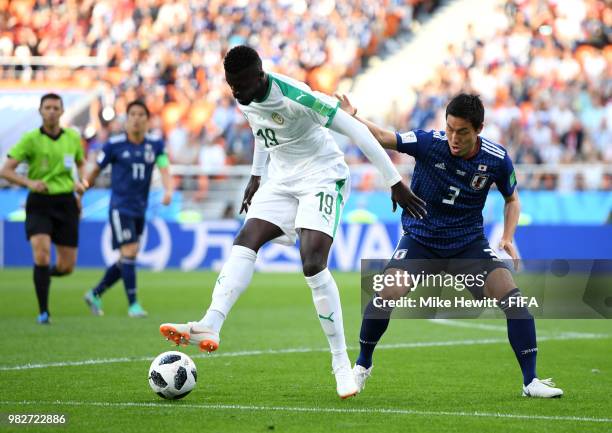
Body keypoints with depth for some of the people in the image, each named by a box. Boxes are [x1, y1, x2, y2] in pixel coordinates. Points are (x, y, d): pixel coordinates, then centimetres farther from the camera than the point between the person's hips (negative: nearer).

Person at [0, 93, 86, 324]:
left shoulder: (73, 137, 5)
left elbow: (80, 163, 25)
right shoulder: (30, 139, -6)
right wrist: (29, 182, -26)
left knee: (66, 267, 2)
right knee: (42, 254, -22)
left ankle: (44, 275, 38)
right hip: (39, 203, -3)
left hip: (66, 203, 3)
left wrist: (80, 183, 4)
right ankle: (43, 312, -11)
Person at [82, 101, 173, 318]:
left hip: (139, 209, 5)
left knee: (127, 260, 10)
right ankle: (133, 304, -10)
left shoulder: (156, 144, 3)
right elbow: (95, 171, 3)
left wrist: (168, 191, -25)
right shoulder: (114, 145, -7)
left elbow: (165, 171, -5)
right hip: (120, 207, -5)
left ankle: (95, 294, 26)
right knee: (129, 253, -15)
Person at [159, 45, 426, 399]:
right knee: (244, 244, -14)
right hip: (282, 180, 7)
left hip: (323, 177, -7)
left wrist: (395, 183, -20)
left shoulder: (295, 97, -27)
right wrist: (256, 176, 28)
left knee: (313, 265, -22)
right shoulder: (245, 99, -2)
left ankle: (341, 363, -13)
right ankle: (209, 328, -26)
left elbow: (356, 131, -23)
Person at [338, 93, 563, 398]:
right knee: (387, 294, -22)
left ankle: (530, 381, -4)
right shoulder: (428, 143, -17)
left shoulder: (497, 160, -12)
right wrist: (352, 118, -40)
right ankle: (362, 365, 5)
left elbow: (512, 199, 6)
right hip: (420, 238, -1)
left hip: (469, 243, 1)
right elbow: (382, 138, -21)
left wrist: (508, 238, -9)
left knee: (513, 298, -17)